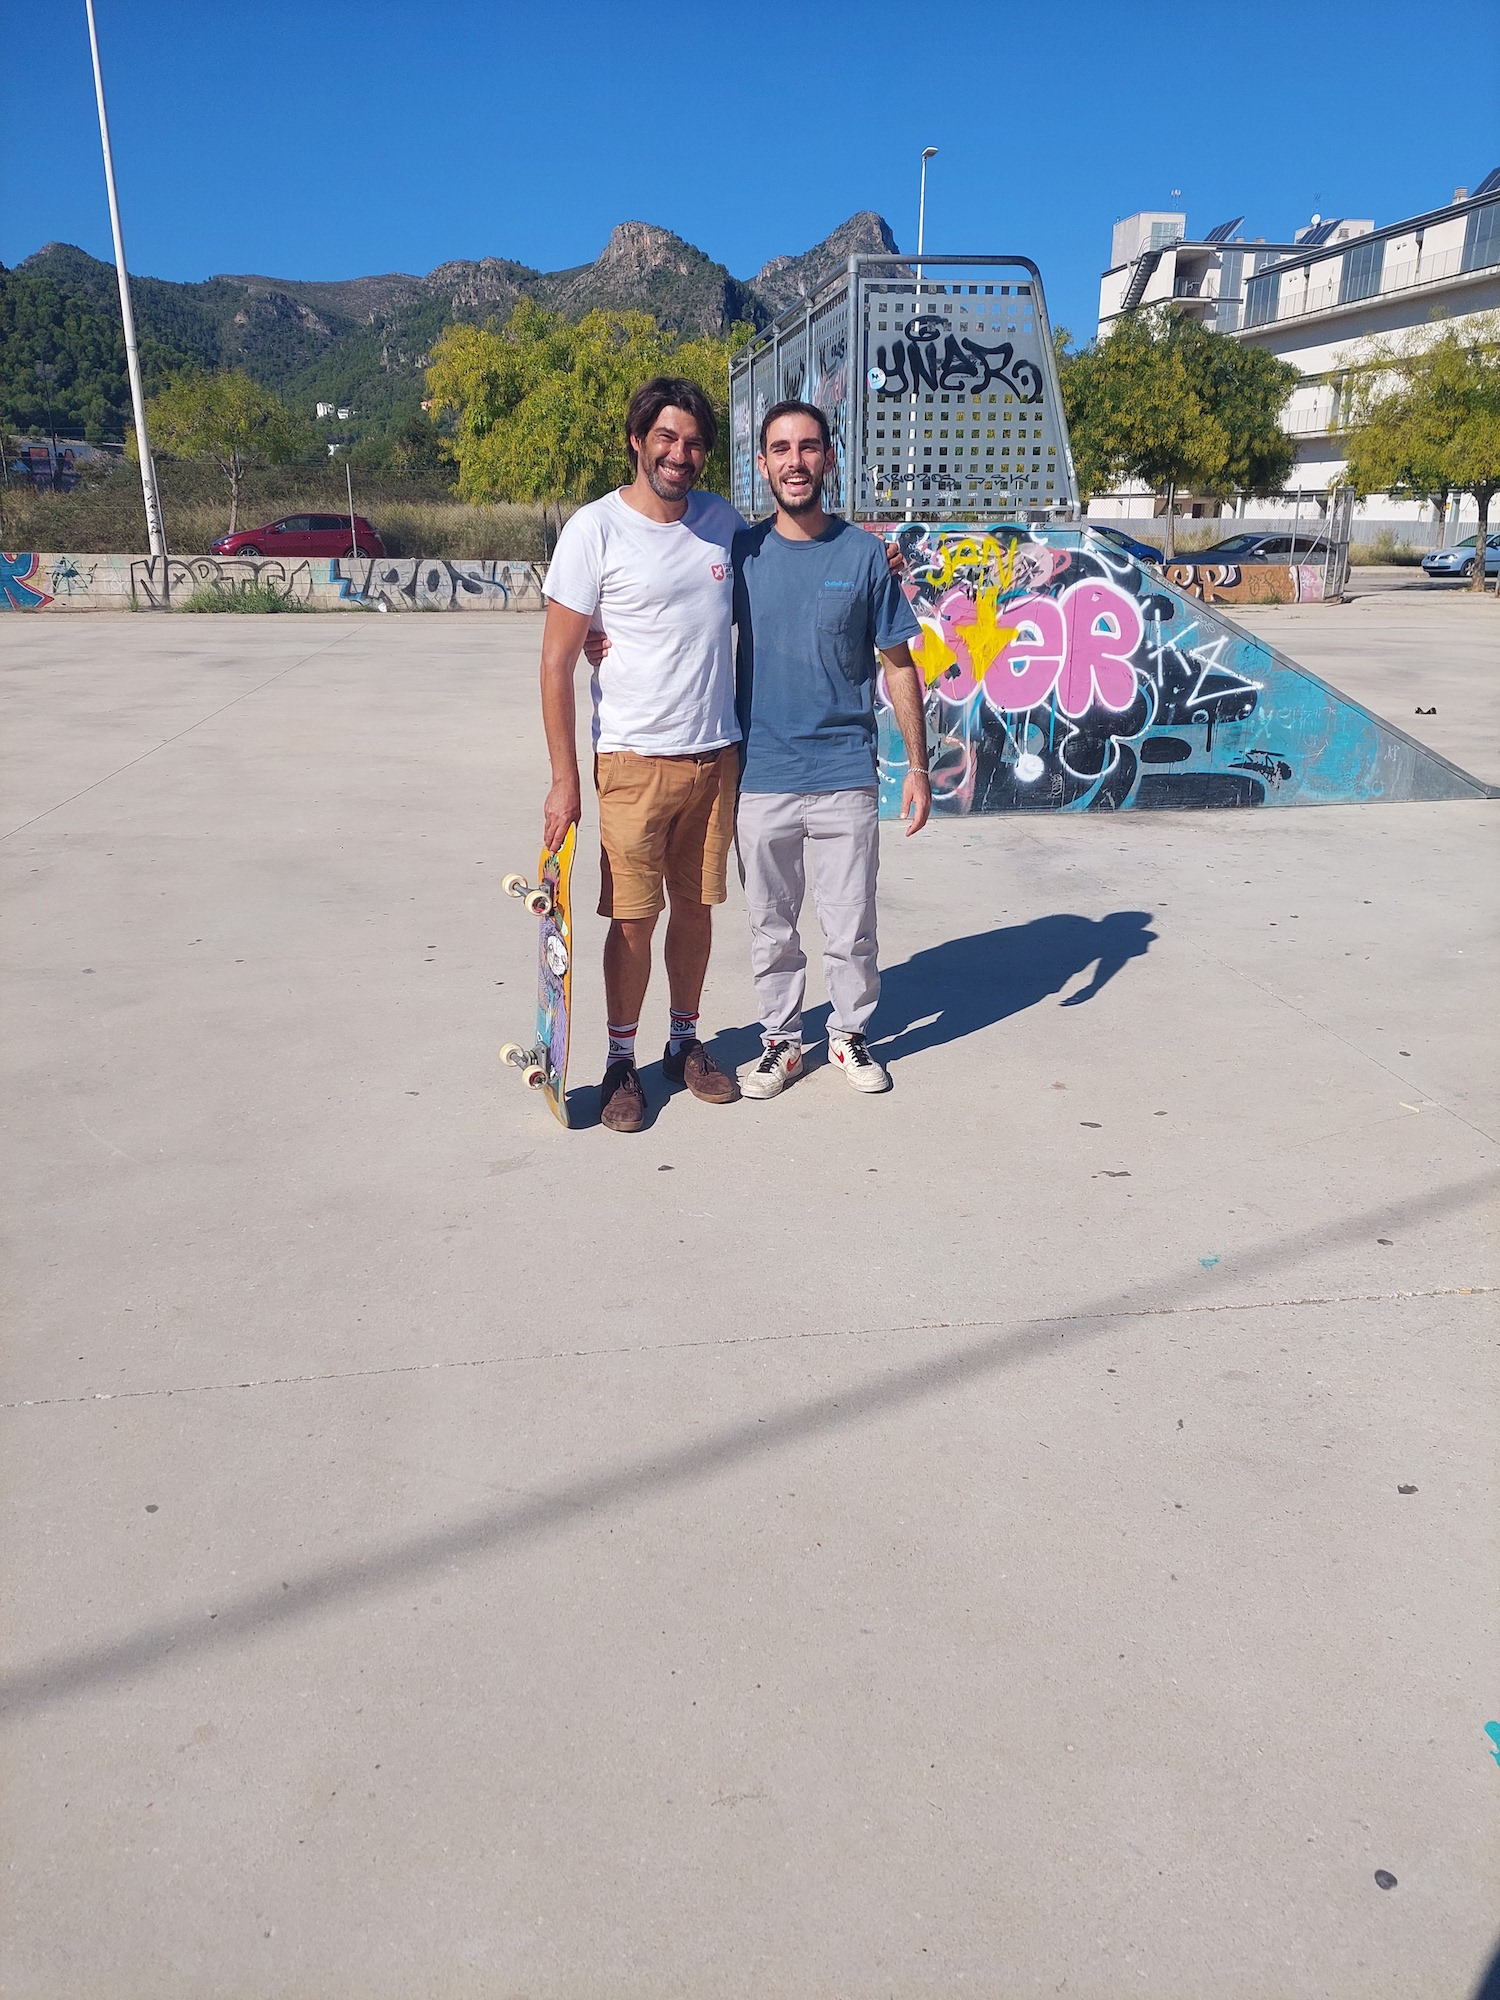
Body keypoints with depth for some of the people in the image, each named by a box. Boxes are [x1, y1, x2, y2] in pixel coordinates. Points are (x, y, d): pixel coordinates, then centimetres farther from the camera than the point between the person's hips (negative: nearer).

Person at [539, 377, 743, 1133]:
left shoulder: (724, 520, 7)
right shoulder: (595, 530, -8)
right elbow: (558, 660, -8)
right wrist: (564, 778, -11)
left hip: (717, 753, 4)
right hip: (635, 758, -4)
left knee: (696, 905, 13)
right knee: (633, 919, -1)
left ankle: (685, 1042, 29)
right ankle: (621, 1059, 17)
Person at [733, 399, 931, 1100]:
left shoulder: (864, 553, 0)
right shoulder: (741, 551, 2)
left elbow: (898, 664, 5)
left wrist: (918, 765, 1)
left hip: (845, 777, -1)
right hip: (760, 777, 1)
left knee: (851, 926, 6)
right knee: (771, 927, 10)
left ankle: (850, 1034, 26)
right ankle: (780, 1041, 27)